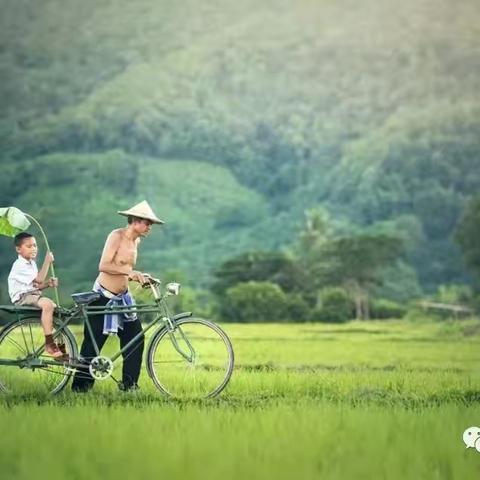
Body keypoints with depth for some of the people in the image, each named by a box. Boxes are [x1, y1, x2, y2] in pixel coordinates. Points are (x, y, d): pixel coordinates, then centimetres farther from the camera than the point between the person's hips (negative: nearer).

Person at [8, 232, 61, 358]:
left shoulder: (31, 263, 17)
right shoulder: (20, 265, -15)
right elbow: (39, 280, -21)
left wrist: (48, 283, -3)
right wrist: (47, 261, -18)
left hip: (33, 295, 10)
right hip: (22, 297, -10)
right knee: (47, 304, -32)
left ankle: (60, 347, 10)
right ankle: (49, 345, -31)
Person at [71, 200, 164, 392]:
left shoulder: (136, 241, 9)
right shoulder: (116, 236, -15)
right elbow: (104, 266, -26)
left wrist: (140, 277, 2)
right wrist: (129, 271, -34)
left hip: (122, 297, 7)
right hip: (103, 297, -7)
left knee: (136, 338, -1)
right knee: (93, 344, -1)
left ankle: (129, 383, 7)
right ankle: (80, 385, 9)